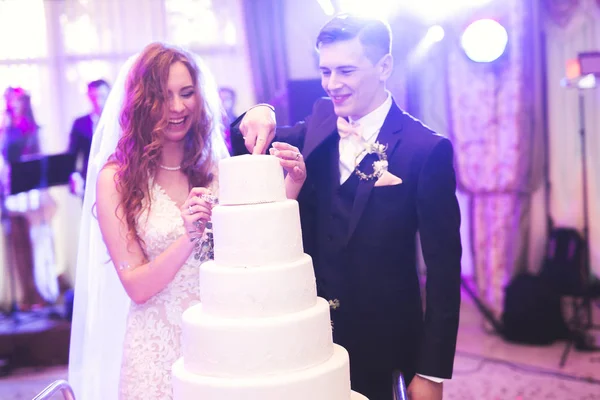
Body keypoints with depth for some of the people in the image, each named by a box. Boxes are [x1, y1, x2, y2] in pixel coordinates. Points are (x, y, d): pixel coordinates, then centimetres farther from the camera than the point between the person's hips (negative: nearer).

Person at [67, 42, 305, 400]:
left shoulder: (220, 168, 1)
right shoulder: (117, 179, -8)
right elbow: (136, 287, -11)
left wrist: (291, 187, -17)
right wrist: (189, 238, -26)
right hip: (158, 348, -3)